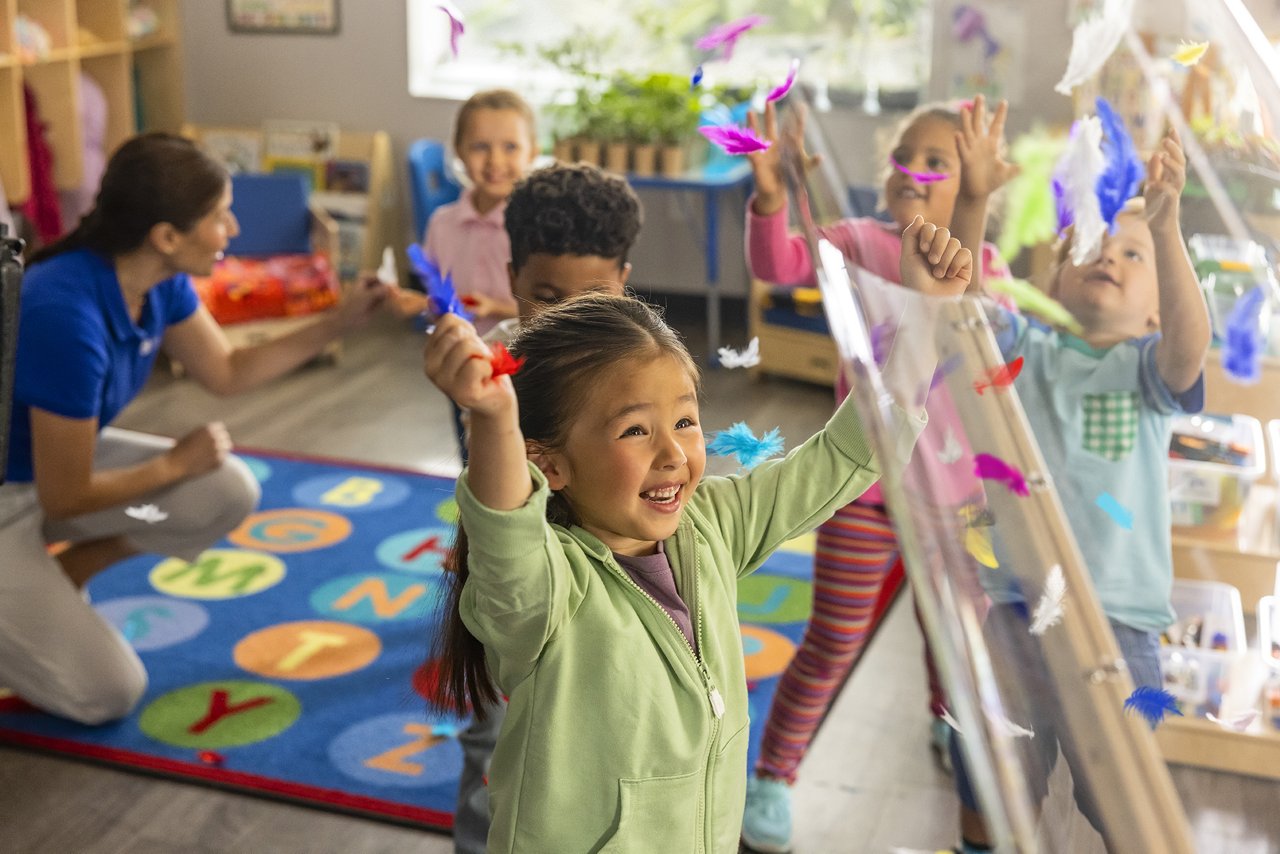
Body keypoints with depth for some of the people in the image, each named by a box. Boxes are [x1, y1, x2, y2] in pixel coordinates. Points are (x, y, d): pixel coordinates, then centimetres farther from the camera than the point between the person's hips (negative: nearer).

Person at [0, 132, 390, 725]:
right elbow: (65, 497, -26)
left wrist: (339, 321, -2)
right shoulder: (67, 316, -36)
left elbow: (227, 372, 7)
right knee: (109, 692, -11)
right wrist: (177, 464, -12)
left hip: (57, 456, 8)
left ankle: (51, 586, 10)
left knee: (230, 492, -5)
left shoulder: (161, 279, -11)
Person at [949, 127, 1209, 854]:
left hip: (1112, 621, -1)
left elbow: (1191, 342, -24)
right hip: (1006, 608, 1)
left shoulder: (1148, 369, -2)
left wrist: (1165, 226, -37)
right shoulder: (1024, 350, 2)